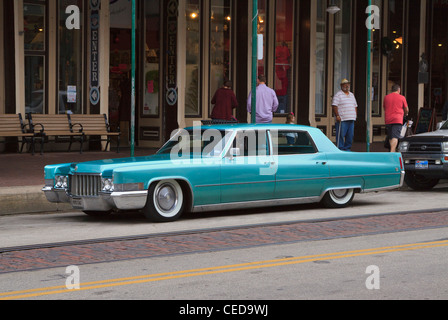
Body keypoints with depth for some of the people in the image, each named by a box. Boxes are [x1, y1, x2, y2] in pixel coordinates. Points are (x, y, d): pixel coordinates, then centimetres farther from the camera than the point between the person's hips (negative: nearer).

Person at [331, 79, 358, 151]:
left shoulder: (352, 95, 21)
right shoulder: (338, 95, -3)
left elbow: (355, 106, 26)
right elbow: (334, 106, -11)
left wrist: (355, 115, 16)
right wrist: (337, 116, -18)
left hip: (351, 119, 7)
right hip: (342, 119, -7)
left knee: (350, 135, 7)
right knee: (341, 135, -8)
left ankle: (347, 149, 15)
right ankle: (340, 149, -5)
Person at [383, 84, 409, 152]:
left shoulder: (386, 97, 11)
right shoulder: (402, 98, 2)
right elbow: (406, 109, 9)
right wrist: (405, 114, 31)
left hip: (388, 120, 4)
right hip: (397, 120, -4)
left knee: (390, 137, 13)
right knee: (395, 137, -12)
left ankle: (393, 151, 17)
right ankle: (392, 152, -25)